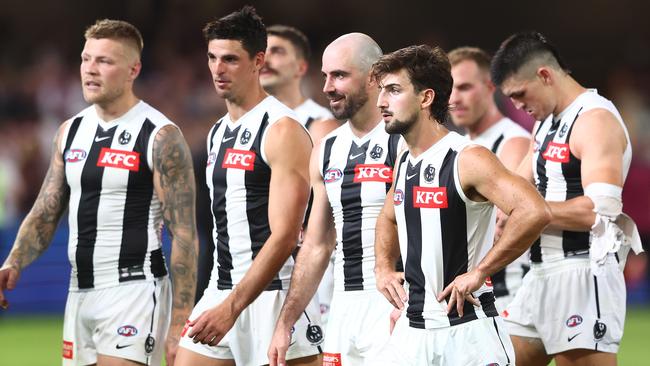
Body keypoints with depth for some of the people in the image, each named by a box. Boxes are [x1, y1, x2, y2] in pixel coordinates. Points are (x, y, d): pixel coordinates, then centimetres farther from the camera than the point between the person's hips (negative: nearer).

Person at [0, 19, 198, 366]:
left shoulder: (161, 136, -9)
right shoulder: (71, 131, 12)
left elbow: (184, 234, -10)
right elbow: (45, 213, 15)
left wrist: (180, 323, -15)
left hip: (133, 289, -7)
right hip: (79, 294, 7)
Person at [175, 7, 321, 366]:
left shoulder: (283, 131, -11)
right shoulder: (218, 133, 15)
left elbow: (284, 236, -18)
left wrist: (231, 308, -24)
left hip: (272, 294, -8)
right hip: (221, 292, 8)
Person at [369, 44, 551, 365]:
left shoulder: (469, 159, -14)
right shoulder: (404, 164, 12)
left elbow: (534, 212, -28)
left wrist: (478, 273, -22)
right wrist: (383, 266, 14)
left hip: (468, 332, -7)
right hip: (413, 330, 7)